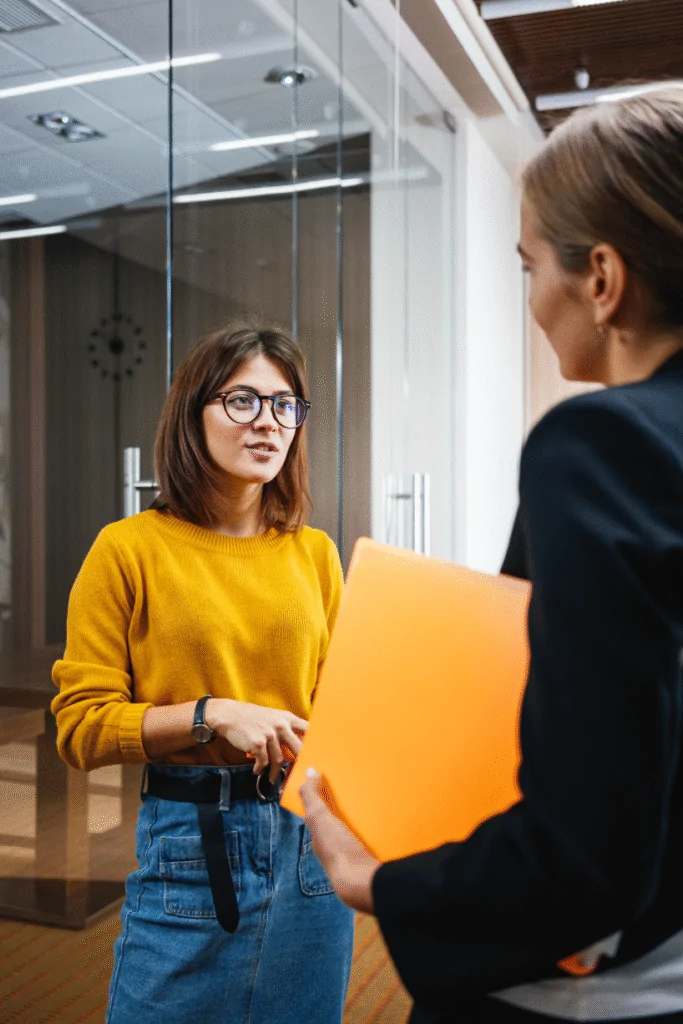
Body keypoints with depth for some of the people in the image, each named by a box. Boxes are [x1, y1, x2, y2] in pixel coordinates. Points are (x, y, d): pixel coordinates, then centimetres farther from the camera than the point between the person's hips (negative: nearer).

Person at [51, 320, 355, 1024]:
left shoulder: (314, 551, 6)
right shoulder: (129, 549, -6)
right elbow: (81, 727, -7)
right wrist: (212, 715, -17)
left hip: (310, 833, 4)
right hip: (191, 839, -3)